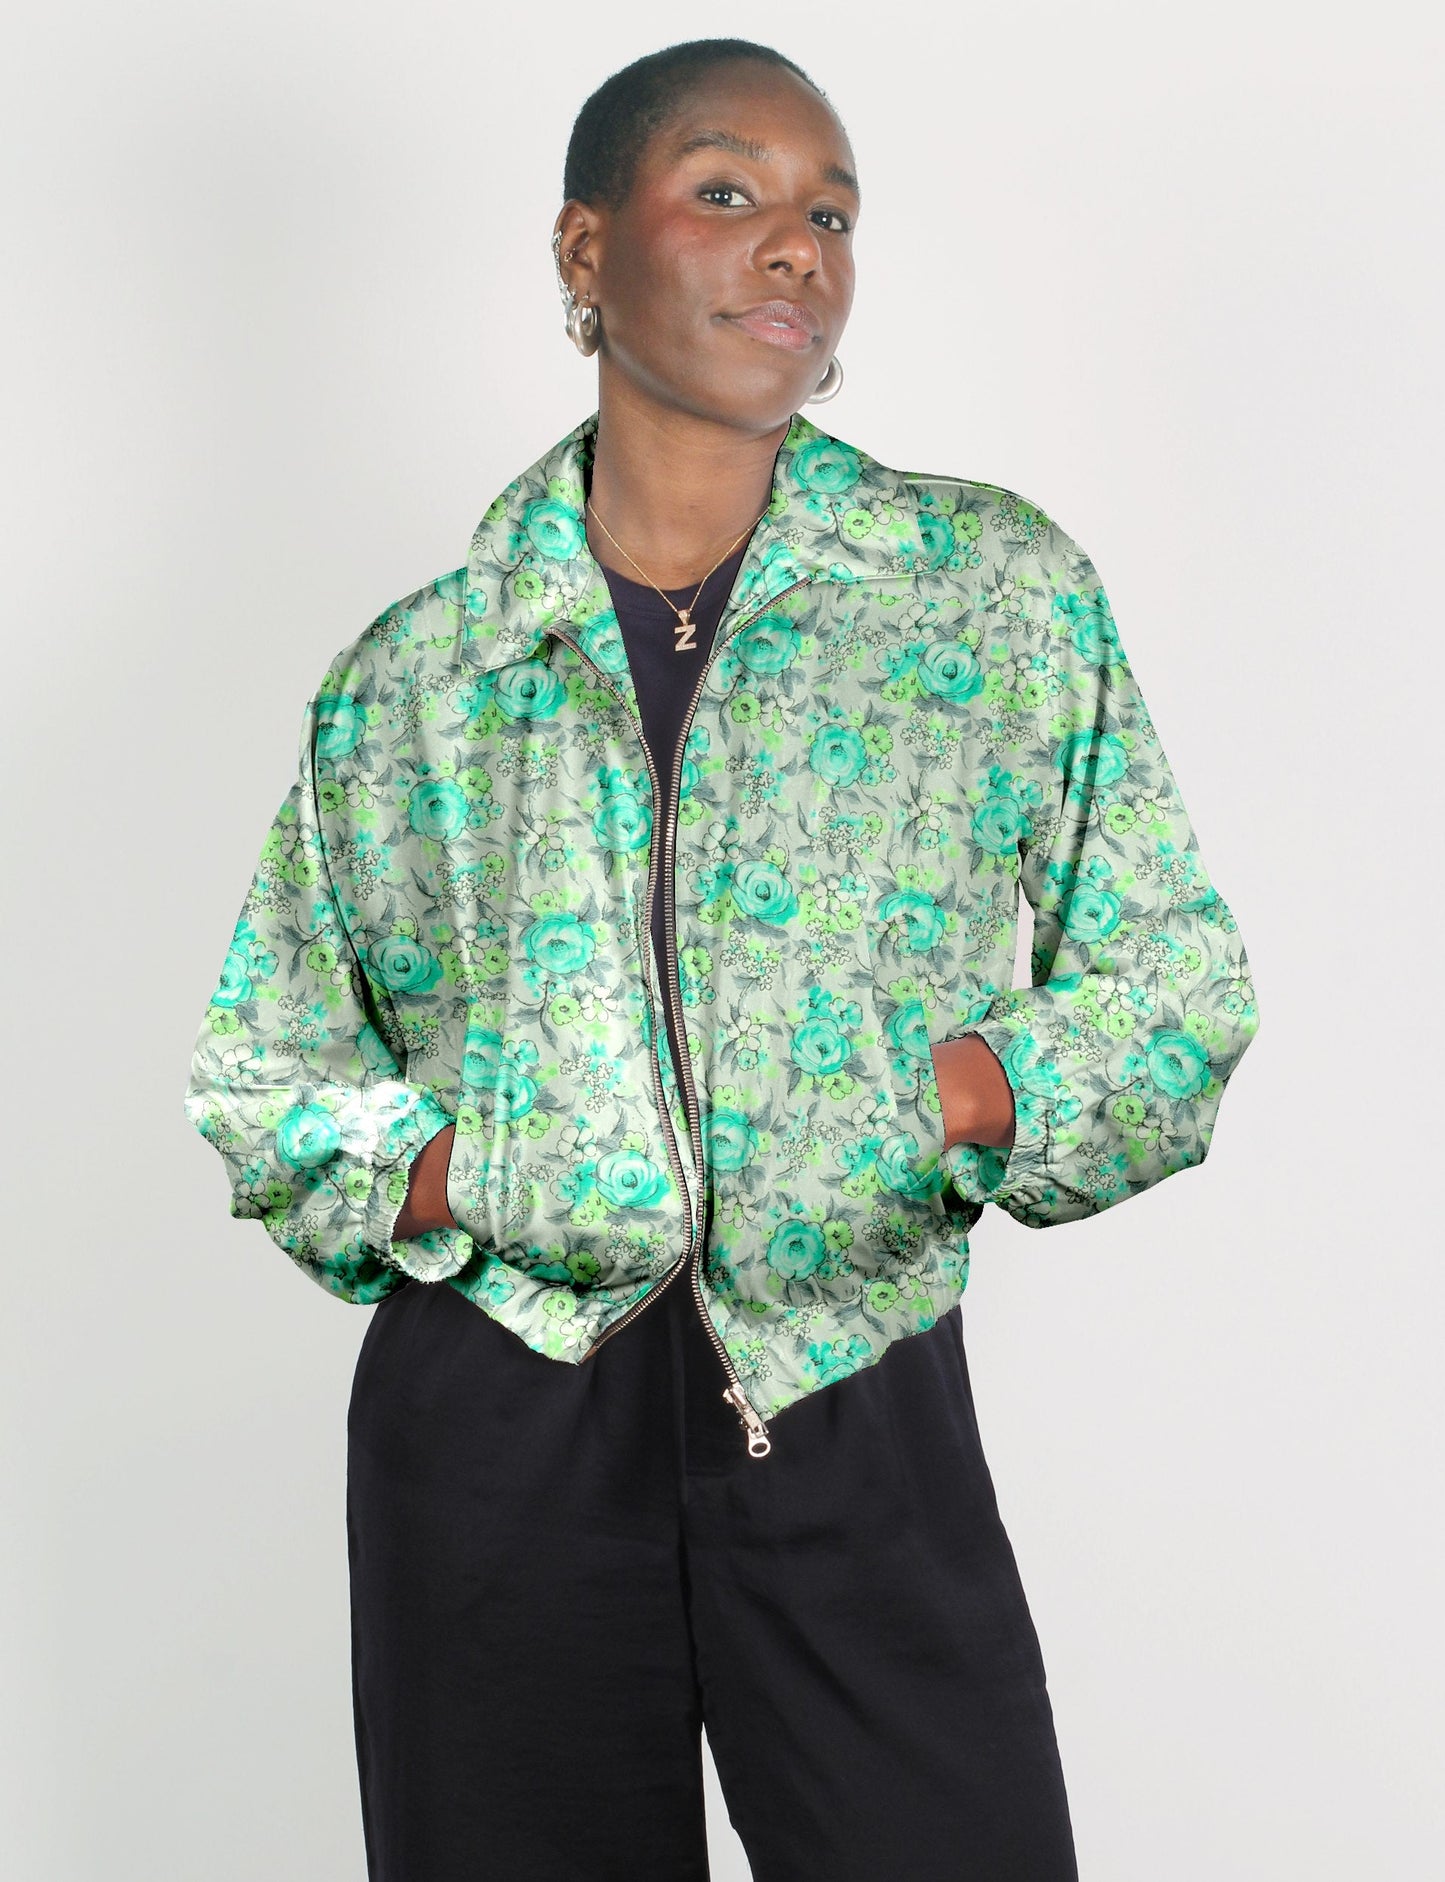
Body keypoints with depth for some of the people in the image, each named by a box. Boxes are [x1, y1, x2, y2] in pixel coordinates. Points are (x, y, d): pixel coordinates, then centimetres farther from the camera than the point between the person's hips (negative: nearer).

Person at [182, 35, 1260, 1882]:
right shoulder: (411, 674, 5)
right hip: (498, 1433, 1)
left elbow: (1178, 983, 6)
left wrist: (970, 1089, -12)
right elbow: (258, 1075, 11)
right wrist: (445, 1171, -9)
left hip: (856, 1414, 0)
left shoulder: (1001, 592, 4)